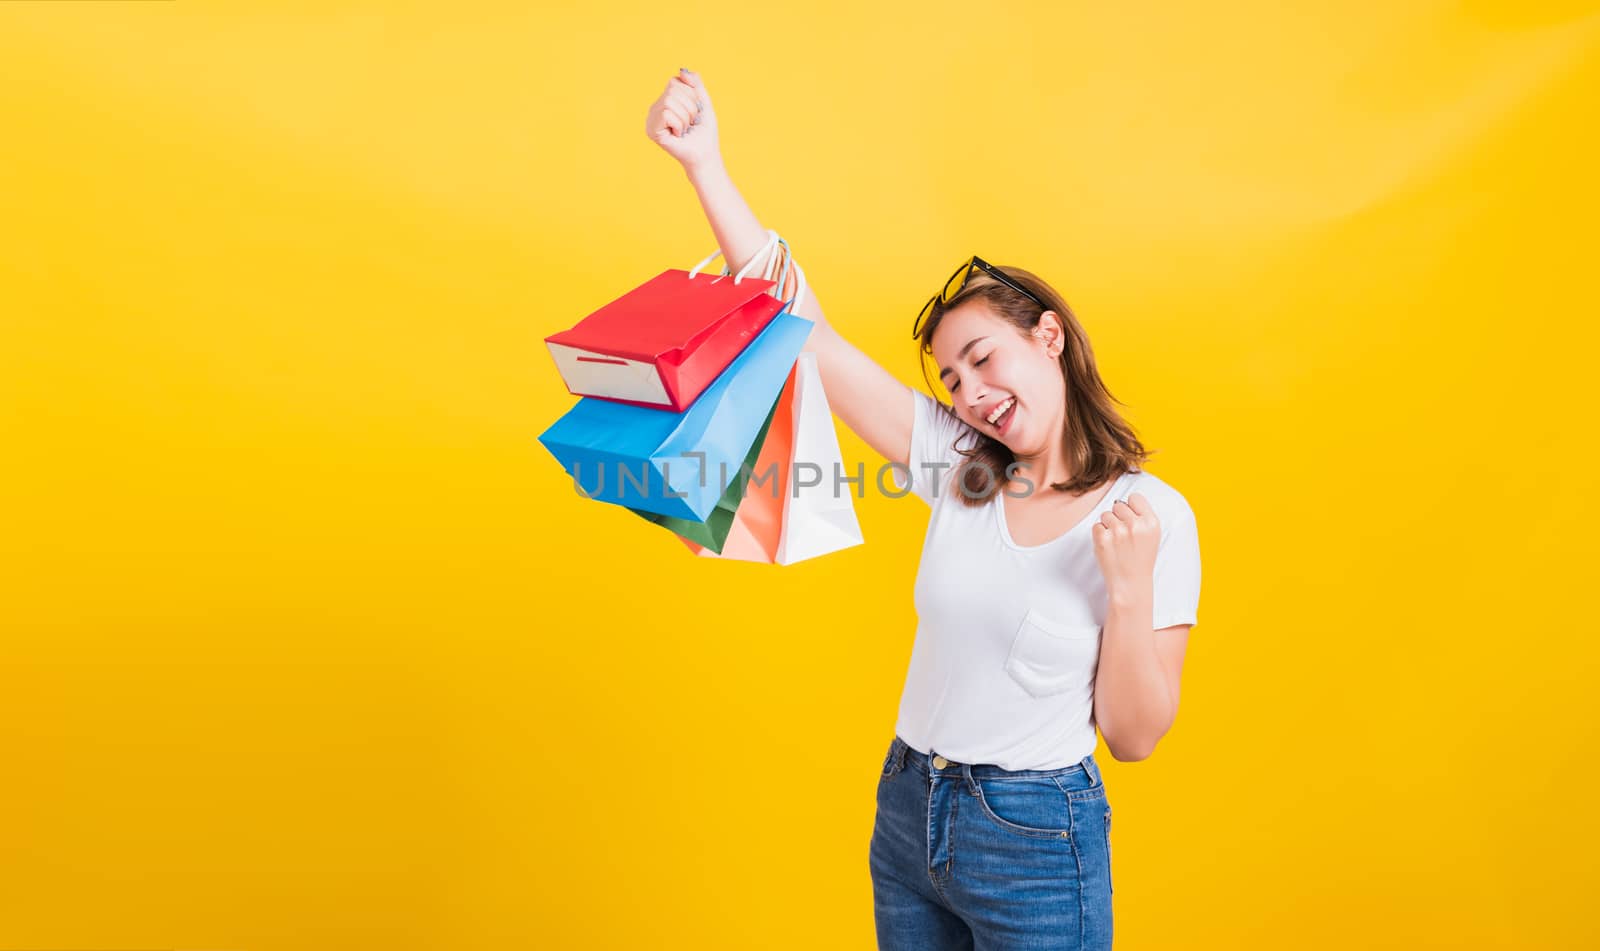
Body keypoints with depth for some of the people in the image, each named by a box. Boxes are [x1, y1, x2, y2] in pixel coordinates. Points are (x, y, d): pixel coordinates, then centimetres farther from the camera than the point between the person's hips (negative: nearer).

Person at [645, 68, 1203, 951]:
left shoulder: (1151, 514, -12)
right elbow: (802, 330, -10)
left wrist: (1130, 592, -24)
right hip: (906, 814, 4)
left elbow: (1133, 738, -9)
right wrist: (704, 162, -14)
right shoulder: (955, 465, -4)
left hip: (1036, 844, -3)